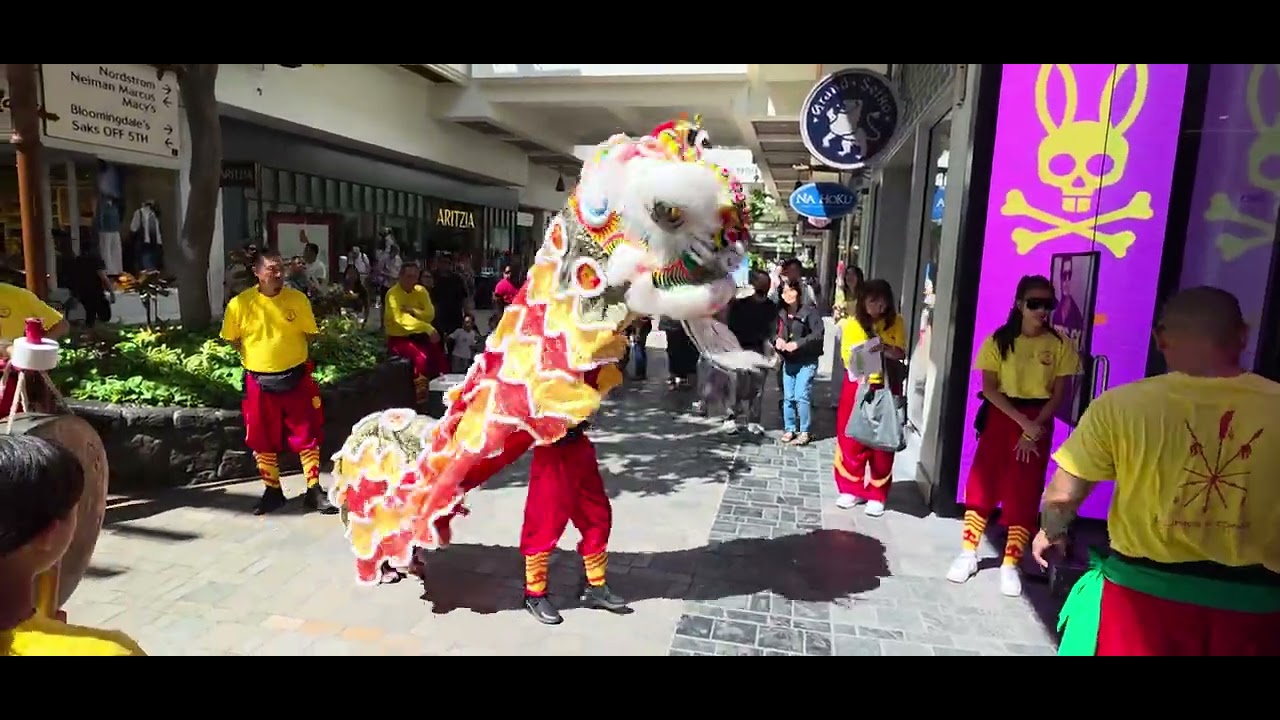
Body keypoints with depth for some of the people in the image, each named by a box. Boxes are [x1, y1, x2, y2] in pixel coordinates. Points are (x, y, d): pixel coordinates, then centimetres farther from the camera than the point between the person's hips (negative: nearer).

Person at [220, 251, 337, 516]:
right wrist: (255, 356, 2)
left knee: (307, 436, 3)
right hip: (259, 382, 0)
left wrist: (290, 353, 3)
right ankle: (273, 491, 27)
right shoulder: (239, 304, -7)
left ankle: (314, 492, 13)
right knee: (264, 441, 11)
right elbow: (232, 340, 5)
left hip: (296, 379, 0)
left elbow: (310, 335, 7)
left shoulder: (298, 299, -5)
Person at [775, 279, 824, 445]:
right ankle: (790, 429, 21)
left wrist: (797, 343, -24)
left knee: (801, 396, -8)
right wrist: (777, 340, -12)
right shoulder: (781, 313, 5)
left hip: (807, 361, -5)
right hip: (788, 361, 6)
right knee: (788, 397, 9)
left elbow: (818, 333, -18)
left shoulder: (810, 310, -11)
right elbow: (776, 332, 11)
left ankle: (804, 432, 3)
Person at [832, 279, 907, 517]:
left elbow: (900, 354, -7)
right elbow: (847, 355, -3)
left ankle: (877, 495, 15)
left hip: (886, 387, 0)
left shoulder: (896, 322, 0)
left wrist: (883, 348, -26)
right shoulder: (852, 323, -1)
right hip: (857, 385, 0)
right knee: (851, 439, 6)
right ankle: (851, 489, 21)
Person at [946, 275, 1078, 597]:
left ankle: (1010, 565, 13)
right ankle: (968, 554, 16)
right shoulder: (999, 340, -3)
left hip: (1039, 423, 0)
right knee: (981, 485, 3)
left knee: (1025, 494, 3)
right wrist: (1022, 421, -16)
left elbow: (1059, 394, -3)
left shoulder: (1060, 345, -2)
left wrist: (1033, 429, -12)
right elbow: (989, 388, -8)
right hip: (1000, 416, 0)